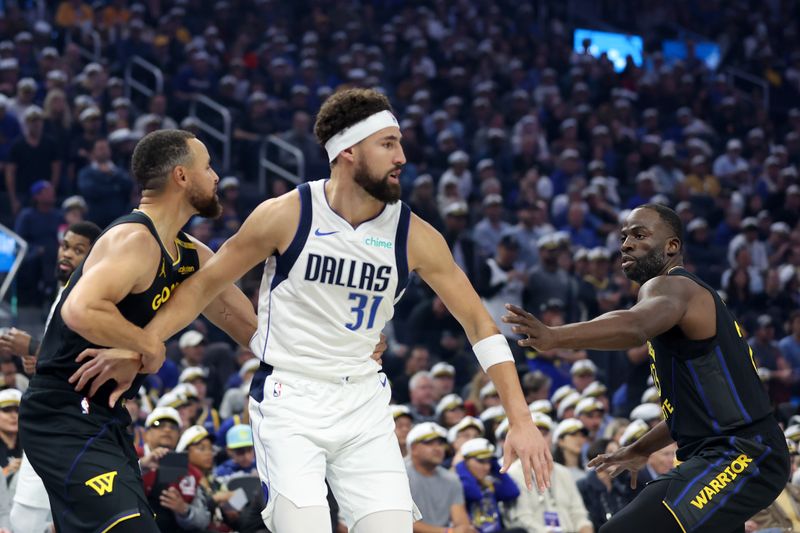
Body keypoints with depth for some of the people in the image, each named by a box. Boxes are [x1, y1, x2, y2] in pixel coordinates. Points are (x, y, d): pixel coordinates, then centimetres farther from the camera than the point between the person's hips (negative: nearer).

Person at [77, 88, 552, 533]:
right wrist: (138, 346, -8)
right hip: (289, 400, -3)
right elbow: (207, 284, 0)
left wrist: (521, 419, -7)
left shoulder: (415, 236, -5)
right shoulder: (287, 215, -11)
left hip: (365, 404, 3)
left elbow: (478, 322, 0)